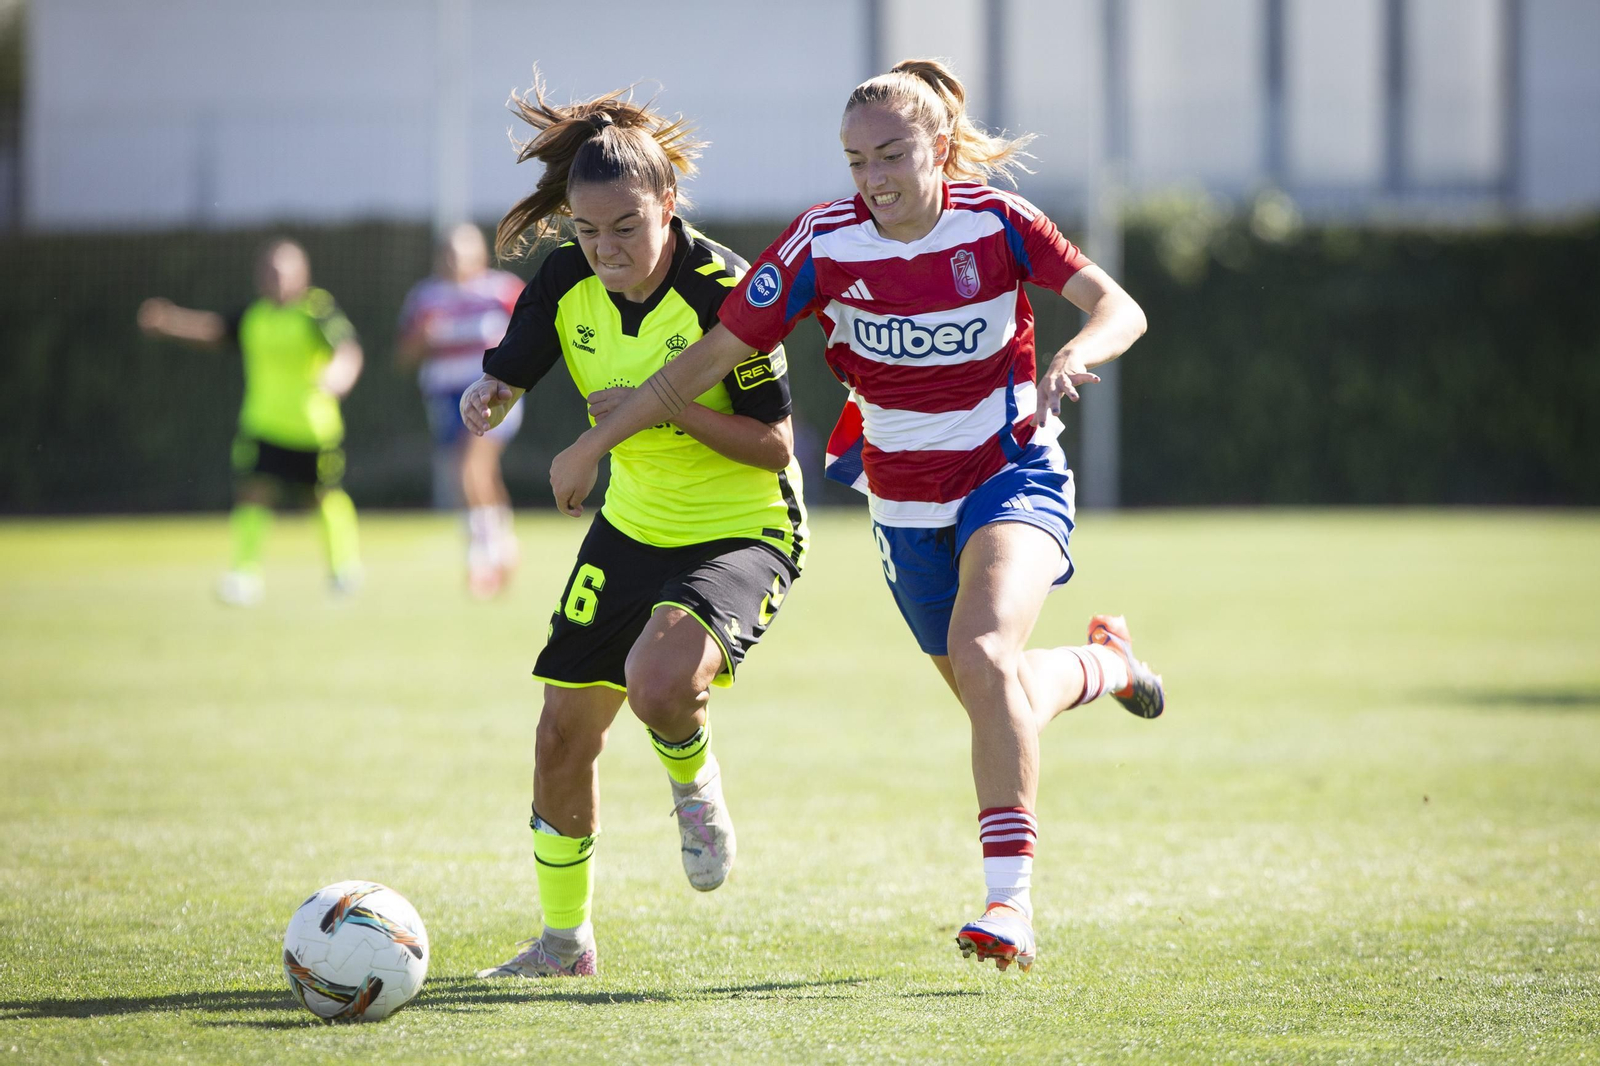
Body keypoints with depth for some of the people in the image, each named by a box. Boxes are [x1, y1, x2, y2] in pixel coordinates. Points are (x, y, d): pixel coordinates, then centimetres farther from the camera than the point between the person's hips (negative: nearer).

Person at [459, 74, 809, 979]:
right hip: (633, 524, 6)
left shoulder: (724, 291, -24)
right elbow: (502, 380, -4)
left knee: (660, 680, -32)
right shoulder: (567, 282, -9)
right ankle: (565, 938, 25)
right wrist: (485, 402, -27)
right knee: (564, 733, 5)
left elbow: (774, 446, -19)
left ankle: (695, 784, 4)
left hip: (746, 531, -6)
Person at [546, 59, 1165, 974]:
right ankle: (1104, 664, 52)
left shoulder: (995, 221, -16)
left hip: (1012, 473, -4)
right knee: (993, 695, 14)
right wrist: (595, 442, -9)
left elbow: (1121, 309, -15)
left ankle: (1012, 903, -29)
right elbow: (712, 356, -8)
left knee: (982, 654, -29)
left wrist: (1075, 357, -38)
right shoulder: (825, 244, -13)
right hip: (905, 503, 4)